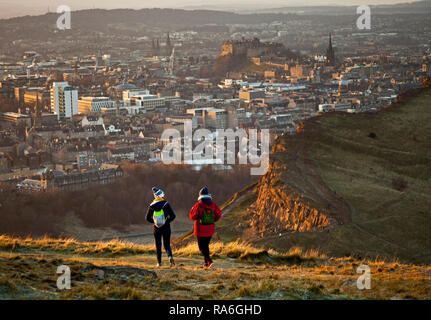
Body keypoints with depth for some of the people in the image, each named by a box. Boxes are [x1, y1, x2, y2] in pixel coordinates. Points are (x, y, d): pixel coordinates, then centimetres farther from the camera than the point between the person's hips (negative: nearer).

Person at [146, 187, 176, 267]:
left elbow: (148, 218, 2)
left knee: (158, 246, 14)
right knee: (167, 245, 8)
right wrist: (167, 221, 1)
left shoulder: (152, 206, -1)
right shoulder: (166, 204, -8)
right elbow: (173, 216, -13)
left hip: (157, 228, 1)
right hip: (166, 227, -1)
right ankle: (170, 256, -19)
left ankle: (159, 262, 14)